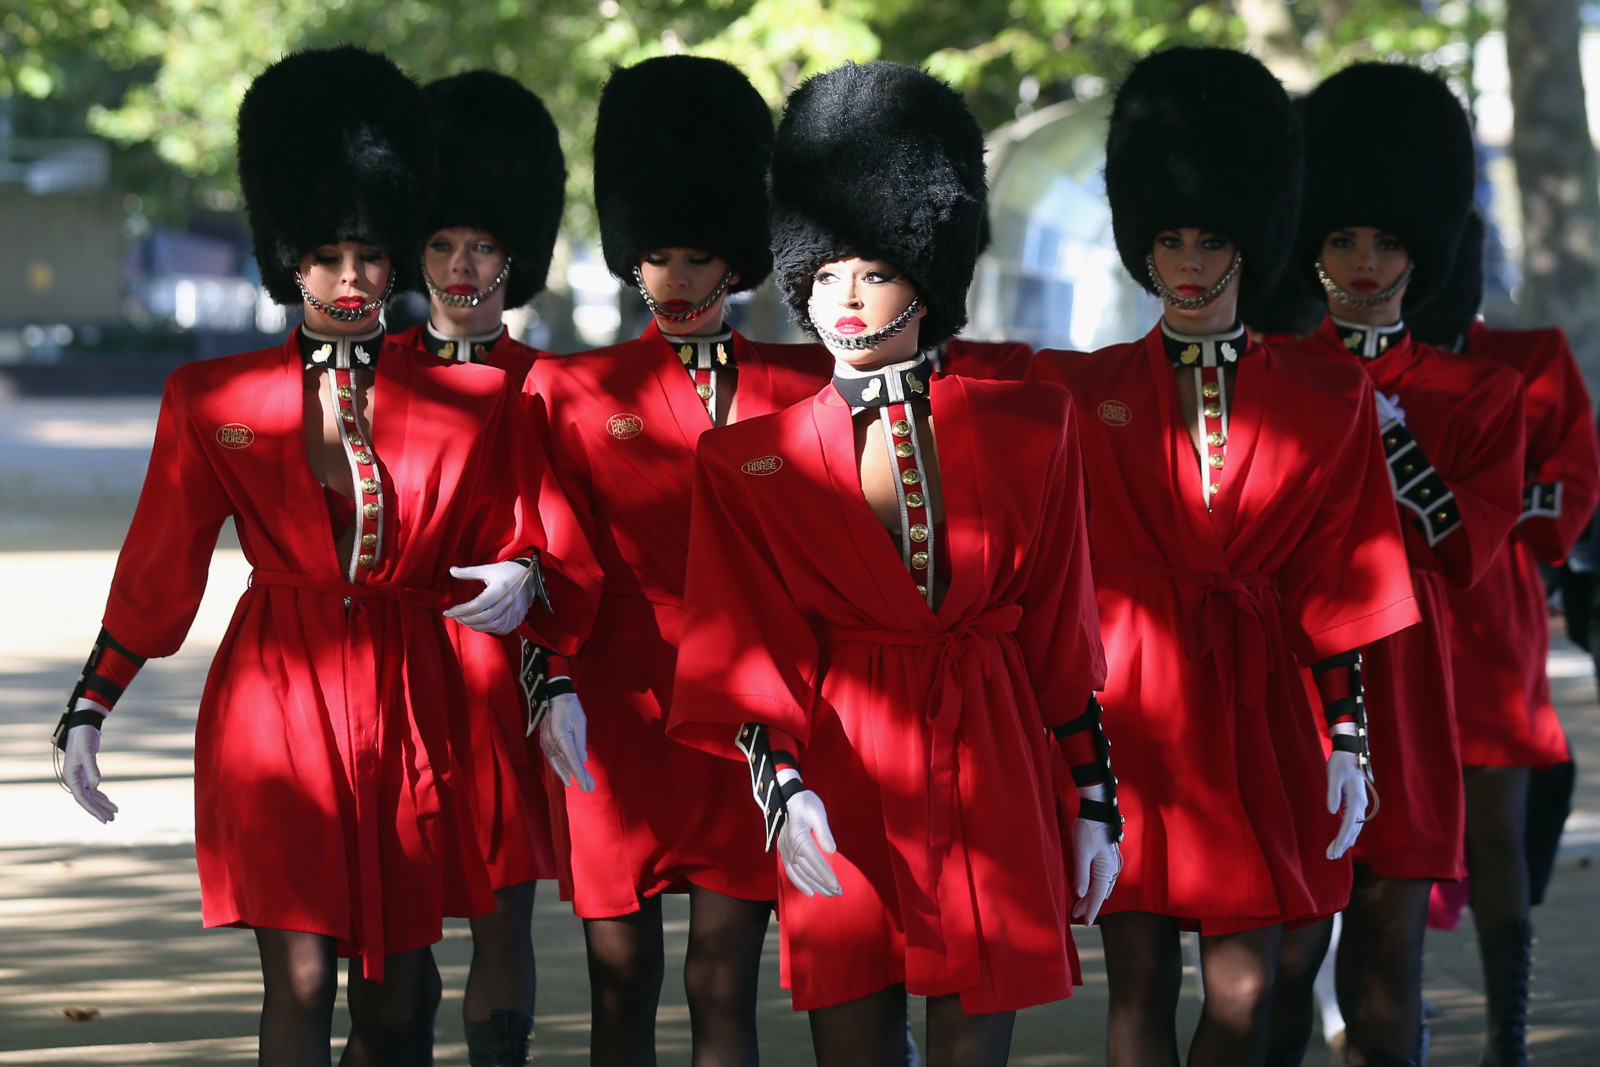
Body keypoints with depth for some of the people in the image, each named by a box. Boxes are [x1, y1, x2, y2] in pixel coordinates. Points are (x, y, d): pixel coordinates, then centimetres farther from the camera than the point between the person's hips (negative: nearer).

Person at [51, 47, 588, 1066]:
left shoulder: (474, 399, 3)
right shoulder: (213, 400, 2)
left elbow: (517, 545, 9)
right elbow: (158, 572, 7)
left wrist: (517, 581, -15)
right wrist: (88, 709, 3)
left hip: (407, 706, 2)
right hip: (277, 703, -2)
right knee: (300, 977, -9)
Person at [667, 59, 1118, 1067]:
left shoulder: (1028, 428, 5)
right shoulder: (750, 460, 3)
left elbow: (1064, 635, 7)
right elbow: (747, 648, -2)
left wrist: (1098, 801, 5)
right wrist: (783, 787, -18)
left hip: (990, 771, 0)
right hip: (841, 774, 0)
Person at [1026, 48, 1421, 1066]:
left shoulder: (1330, 400, 5)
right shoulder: (1082, 391, 4)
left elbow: (1343, 587, 5)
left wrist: (1348, 743, 1)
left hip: (1259, 715, 0)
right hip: (1132, 714, 0)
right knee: (1141, 980, 0)